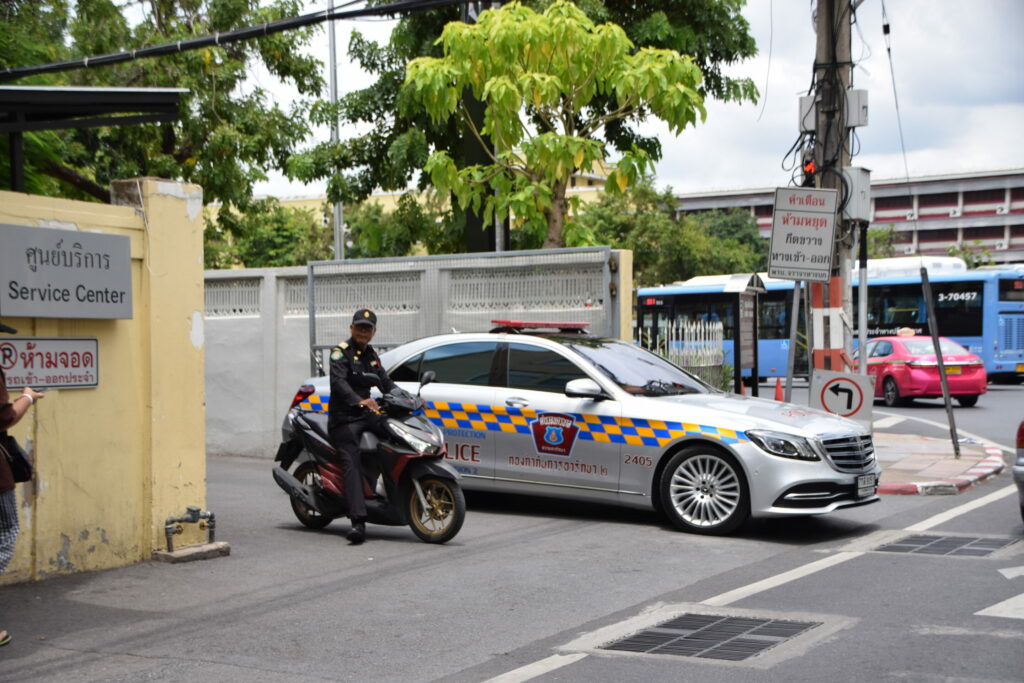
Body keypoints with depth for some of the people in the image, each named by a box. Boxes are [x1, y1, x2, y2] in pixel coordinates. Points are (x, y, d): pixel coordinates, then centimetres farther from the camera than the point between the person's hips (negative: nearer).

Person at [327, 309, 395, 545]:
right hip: (343, 419, -7)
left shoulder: (371, 355, 18)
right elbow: (338, 381, -21)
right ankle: (358, 523, -31)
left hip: (367, 414, 7)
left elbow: (385, 381, 18)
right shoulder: (340, 352, -5)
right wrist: (359, 401, -38)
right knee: (352, 466, -20)